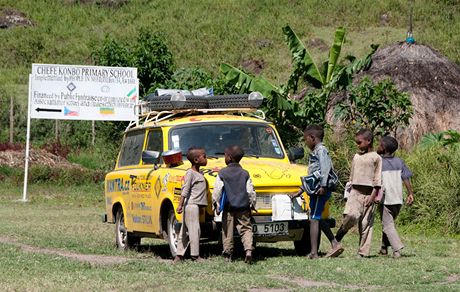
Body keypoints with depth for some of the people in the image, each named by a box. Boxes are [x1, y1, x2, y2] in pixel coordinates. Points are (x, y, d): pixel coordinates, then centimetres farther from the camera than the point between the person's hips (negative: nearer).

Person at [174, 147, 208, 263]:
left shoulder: (199, 173, 17)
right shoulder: (190, 173, -10)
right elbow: (185, 190, -17)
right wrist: (180, 204, -22)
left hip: (196, 205, 9)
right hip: (191, 205, -9)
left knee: (185, 231, 8)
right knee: (194, 230, -8)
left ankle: (179, 255, 10)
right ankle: (195, 255, -6)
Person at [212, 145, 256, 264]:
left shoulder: (222, 173, -4)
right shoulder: (245, 174, 2)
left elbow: (217, 191, -5)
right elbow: (251, 191, 2)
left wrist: (216, 205, 5)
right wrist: (252, 204, 14)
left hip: (228, 207, -1)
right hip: (243, 208, 1)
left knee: (227, 231, 9)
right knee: (246, 229, 3)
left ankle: (228, 254, 13)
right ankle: (248, 249, -17)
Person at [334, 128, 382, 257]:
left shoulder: (376, 158, 1)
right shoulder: (356, 157, 16)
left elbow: (377, 179, -3)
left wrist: (373, 196, -10)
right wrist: (349, 192, 20)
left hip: (368, 193, -3)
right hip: (355, 191, 3)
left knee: (366, 223, -1)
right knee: (351, 216, -21)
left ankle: (363, 252, 1)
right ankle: (337, 238, -8)